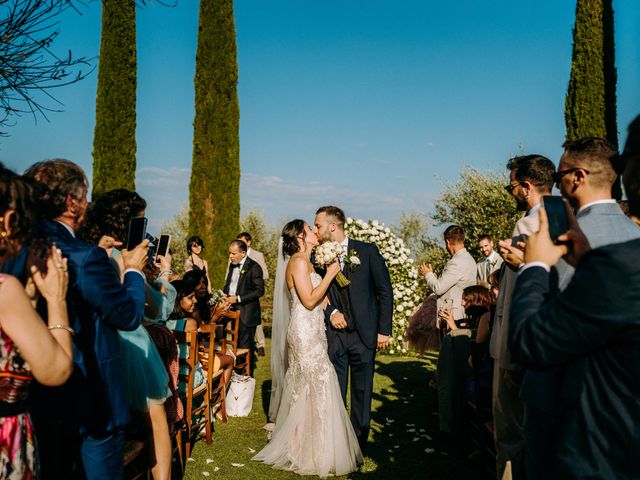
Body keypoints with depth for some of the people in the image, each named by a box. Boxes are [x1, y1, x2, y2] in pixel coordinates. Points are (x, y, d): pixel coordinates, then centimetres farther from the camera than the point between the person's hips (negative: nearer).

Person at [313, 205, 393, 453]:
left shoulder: (368, 251, -4)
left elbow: (385, 291, -1)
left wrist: (384, 330, -4)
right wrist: (331, 312, -9)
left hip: (363, 334, -2)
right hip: (334, 335, 2)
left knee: (362, 393, 8)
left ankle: (358, 446, 22)